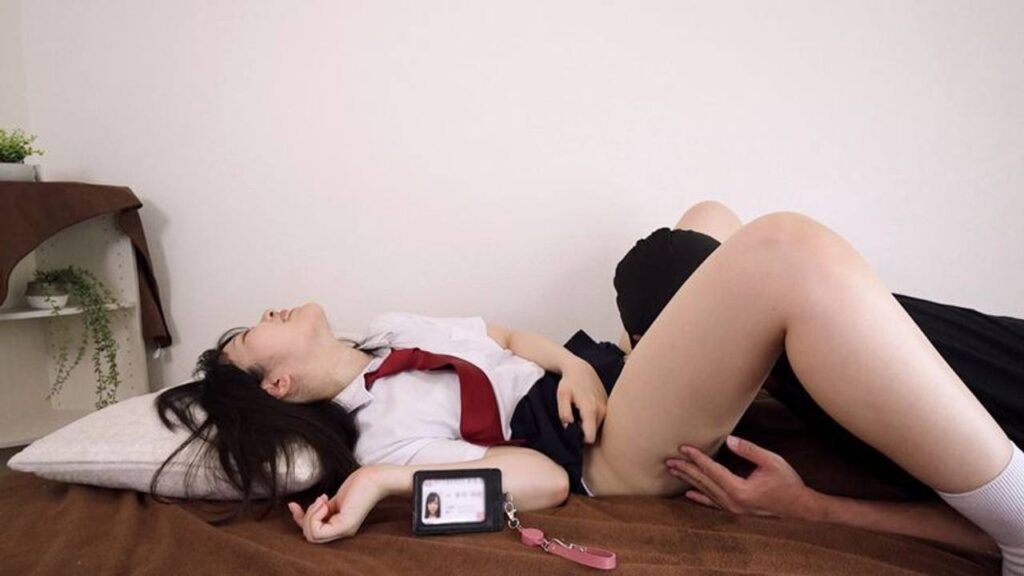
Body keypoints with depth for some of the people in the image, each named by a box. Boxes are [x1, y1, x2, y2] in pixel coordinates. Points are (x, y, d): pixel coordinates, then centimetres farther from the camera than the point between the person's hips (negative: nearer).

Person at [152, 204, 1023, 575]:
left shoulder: (389, 331, 17)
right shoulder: (377, 426, -9)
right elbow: (545, 478, -18)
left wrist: (573, 364, -5)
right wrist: (379, 483, -28)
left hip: (597, 373, 9)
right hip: (615, 447, -9)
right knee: (793, 251, -32)